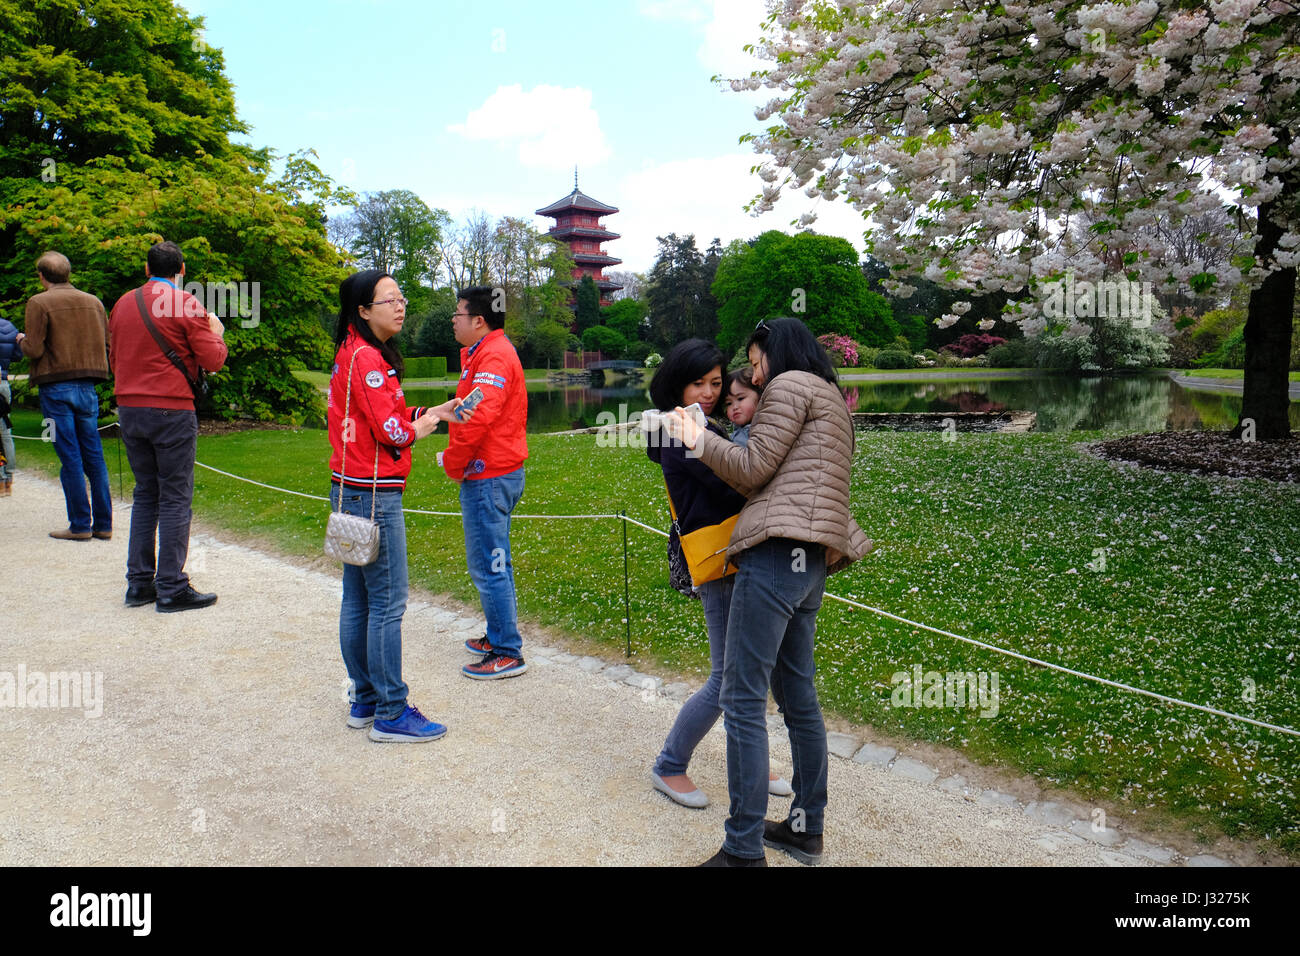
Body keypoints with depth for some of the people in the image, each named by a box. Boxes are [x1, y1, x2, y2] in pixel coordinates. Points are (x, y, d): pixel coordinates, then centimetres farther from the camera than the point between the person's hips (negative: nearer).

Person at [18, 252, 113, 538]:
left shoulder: (39, 303, -6)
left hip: (56, 388, -4)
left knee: (70, 458, -1)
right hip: (87, 386, 4)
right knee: (94, 455, 8)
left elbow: (34, 350, -11)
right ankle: (103, 523, 9)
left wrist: (22, 340, 10)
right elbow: (107, 345, 9)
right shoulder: (93, 302, 8)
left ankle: (80, 525, 2)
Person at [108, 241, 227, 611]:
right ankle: (171, 589, 1)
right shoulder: (187, 305, -7)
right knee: (175, 497, -1)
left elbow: (114, 359, 19)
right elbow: (213, 361, -7)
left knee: (145, 493, 14)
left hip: (128, 410, 6)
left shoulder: (123, 304, 11)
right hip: (172, 411, -6)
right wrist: (215, 332, 10)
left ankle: (139, 583, 16)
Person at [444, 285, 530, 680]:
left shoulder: (493, 356, -16)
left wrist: (454, 462, -12)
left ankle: (508, 654, 3)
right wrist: (458, 459, 11)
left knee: (489, 566, -5)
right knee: (493, 563, 18)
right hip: (495, 473, 11)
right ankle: (498, 637, 30)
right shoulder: (484, 353, 18)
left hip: (488, 477, -11)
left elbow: (479, 416, -26)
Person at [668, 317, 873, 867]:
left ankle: (744, 852, -5)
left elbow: (752, 469, -5)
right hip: (808, 566, 11)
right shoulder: (832, 402, 29)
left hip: (778, 553, -11)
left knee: (742, 699, -9)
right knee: (796, 694, 15)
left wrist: (697, 439, 5)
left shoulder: (791, 384, 1)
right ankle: (806, 829, 26)